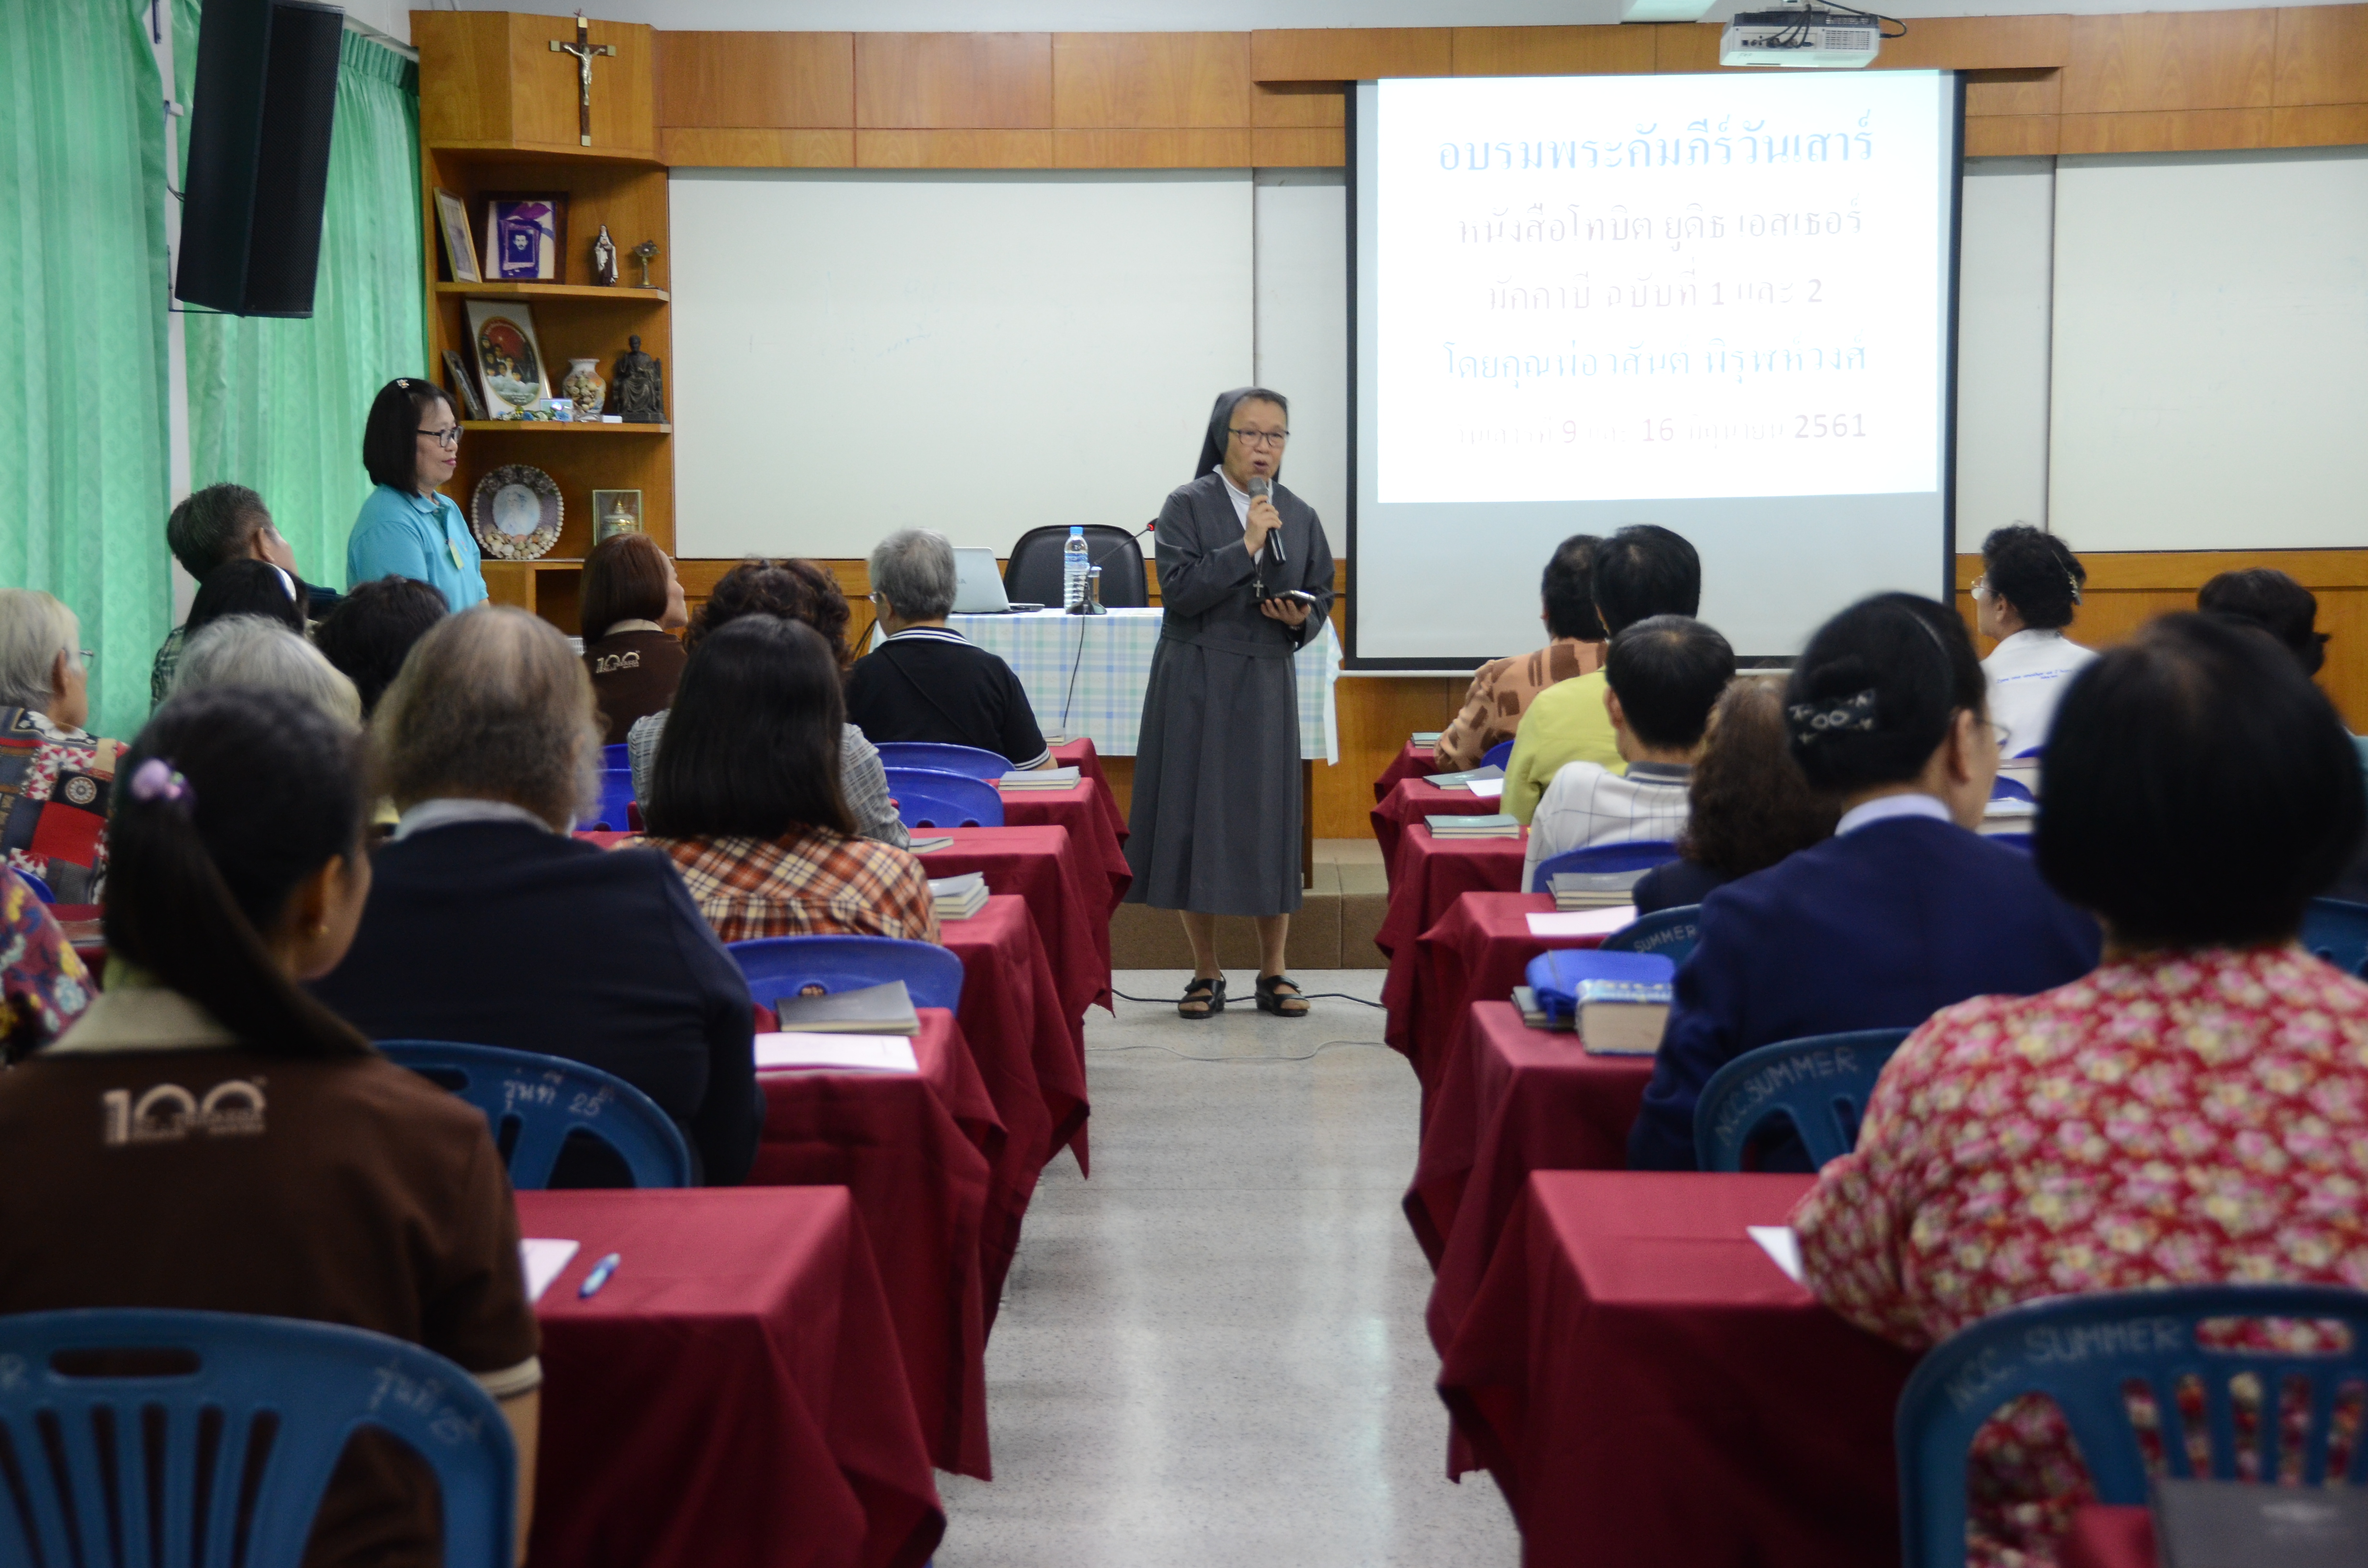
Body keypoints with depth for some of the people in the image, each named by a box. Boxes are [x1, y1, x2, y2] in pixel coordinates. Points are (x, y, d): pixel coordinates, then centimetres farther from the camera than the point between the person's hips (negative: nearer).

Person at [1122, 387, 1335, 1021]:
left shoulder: (1300, 517, 9)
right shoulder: (1188, 506, -2)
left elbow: (1322, 598, 15)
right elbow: (1179, 591, -14)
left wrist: (1303, 620, -7)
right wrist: (1247, 546, -18)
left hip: (1267, 684, 3)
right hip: (1195, 683, -2)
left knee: (1270, 822, 2)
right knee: (1194, 818, 0)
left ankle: (1273, 974, 13)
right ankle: (1206, 976, 11)